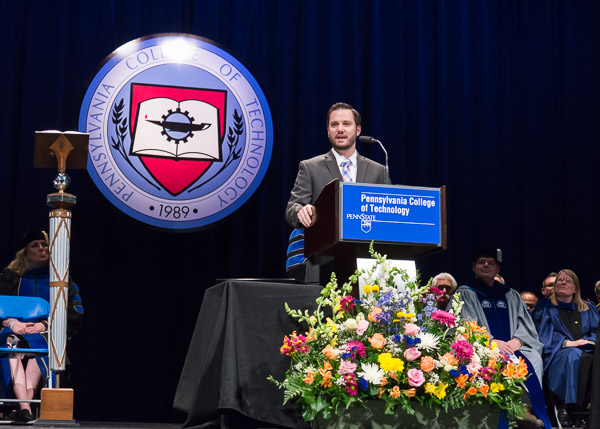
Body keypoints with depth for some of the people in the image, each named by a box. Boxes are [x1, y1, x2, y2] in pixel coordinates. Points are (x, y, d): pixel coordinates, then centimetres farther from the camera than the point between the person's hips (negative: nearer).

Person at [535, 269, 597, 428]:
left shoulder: (588, 308, 26)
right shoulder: (546, 307, 18)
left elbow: (595, 331, 16)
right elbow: (544, 333, 4)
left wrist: (590, 341, -7)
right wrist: (567, 343, -10)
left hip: (586, 349, 2)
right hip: (558, 353, -2)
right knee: (574, 356, -40)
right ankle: (564, 407, -39)